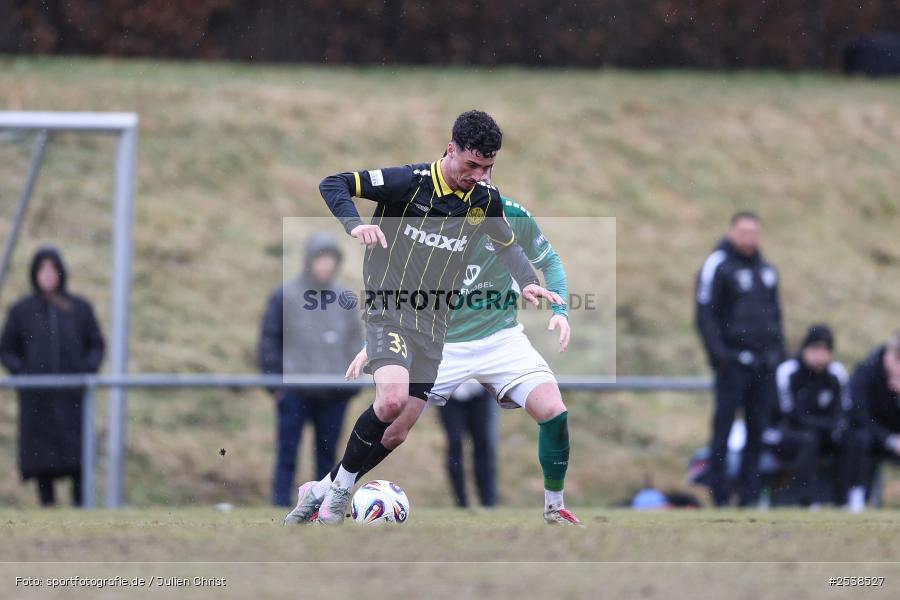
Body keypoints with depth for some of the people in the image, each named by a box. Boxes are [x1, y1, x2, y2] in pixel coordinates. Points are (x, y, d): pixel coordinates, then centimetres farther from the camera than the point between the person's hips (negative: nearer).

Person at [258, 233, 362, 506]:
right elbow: (269, 339, 2)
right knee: (287, 455, -5)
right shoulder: (285, 296, 2)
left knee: (327, 455, 7)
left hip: (334, 394, 3)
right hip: (294, 391, -3)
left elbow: (356, 341, 15)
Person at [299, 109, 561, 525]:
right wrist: (355, 224, -32)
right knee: (392, 399, -29)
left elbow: (507, 243, 23)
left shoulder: (485, 198, 3)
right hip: (389, 312, -6)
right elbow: (332, 185, -14)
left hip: (433, 325, 6)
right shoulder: (409, 182, -14)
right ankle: (339, 488, -11)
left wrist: (527, 282, 4)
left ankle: (323, 491, 20)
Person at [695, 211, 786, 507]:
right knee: (723, 430, -6)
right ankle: (720, 497, -5)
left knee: (758, 430, 4)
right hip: (733, 362, -6)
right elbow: (705, 313, -6)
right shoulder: (717, 266, -2)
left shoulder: (766, 270, 16)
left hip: (764, 363, 6)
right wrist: (718, 353, -15)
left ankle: (750, 496, 8)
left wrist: (779, 352, 14)